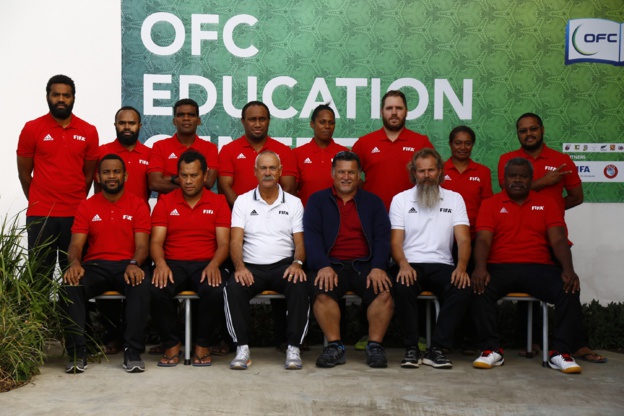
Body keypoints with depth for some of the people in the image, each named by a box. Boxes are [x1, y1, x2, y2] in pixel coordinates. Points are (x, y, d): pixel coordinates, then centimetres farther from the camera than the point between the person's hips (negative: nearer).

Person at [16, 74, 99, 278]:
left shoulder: (89, 132, 4)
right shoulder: (31, 129, 0)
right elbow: (24, 173, 5)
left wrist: (77, 202, 12)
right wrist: (37, 203, 10)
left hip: (76, 214, 1)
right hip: (40, 215, -1)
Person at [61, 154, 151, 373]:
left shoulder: (138, 205, 5)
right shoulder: (86, 207, 10)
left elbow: (142, 244, -4)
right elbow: (76, 243, 1)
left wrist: (134, 264, -27)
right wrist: (75, 263, -23)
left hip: (127, 266, -1)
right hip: (95, 265, 2)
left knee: (141, 286, -36)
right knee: (70, 286, -31)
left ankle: (132, 351, -31)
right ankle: (77, 352, -26)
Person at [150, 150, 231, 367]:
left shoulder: (218, 202, 9)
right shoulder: (165, 202, 11)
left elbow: (223, 243, 1)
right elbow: (156, 241, 3)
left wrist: (214, 264, -20)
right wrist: (160, 263, -20)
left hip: (206, 264, -1)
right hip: (173, 264, 1)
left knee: (215, 290, -34)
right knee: (156, 290, -32)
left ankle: (203, 345, -10)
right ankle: (171, 345, -10)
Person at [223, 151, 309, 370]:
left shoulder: (294, 203, 12)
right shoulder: (243, 201, 11)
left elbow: (299, 242, 6)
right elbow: (236, 240, 0)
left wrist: (297, 263, -17)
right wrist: (239, 266, -19)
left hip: (283, 265, 0)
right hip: (251, 267, 0)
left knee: (300, 286, -33)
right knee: (233, 288, -32)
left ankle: (293, 348, -24)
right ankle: (242, 348, -23)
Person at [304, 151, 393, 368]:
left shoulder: (373, 202, 18)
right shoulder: (317, 201, 15)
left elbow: (383, 238, 7)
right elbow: (311, 236, 1)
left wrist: (378, 267, -12)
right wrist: (323, 266, -16)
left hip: (364, 265, 1)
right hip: (331, 264, -1)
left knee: (385, 291, -28)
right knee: (321, 292, -32)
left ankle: (375, 346, -16)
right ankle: (335, 346, -19)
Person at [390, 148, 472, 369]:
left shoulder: (454, 199, 12)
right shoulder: (400, 199, 10)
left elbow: (463, 239, 1)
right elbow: (395, 241, 2)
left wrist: (461, 267, -19)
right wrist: (404, 265, -21)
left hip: (441, 265, 1)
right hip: (410, 265, -1)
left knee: (463, 288, -30)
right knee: (403, 288, -35)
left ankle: (436, 349, -21)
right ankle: (411, 348, -19)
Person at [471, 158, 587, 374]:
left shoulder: (546, 203, 14)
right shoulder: (490, 204, 10)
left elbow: (558, 240, 3)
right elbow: (483, 240, -3)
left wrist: (568, 269, -16)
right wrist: (480, 267, -25)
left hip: (539, 267, 1)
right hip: (500, 267, -1)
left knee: (569, 289, -27)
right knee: (480, 288, -33)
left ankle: (561, 352, -21)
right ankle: (491, 349, -22)